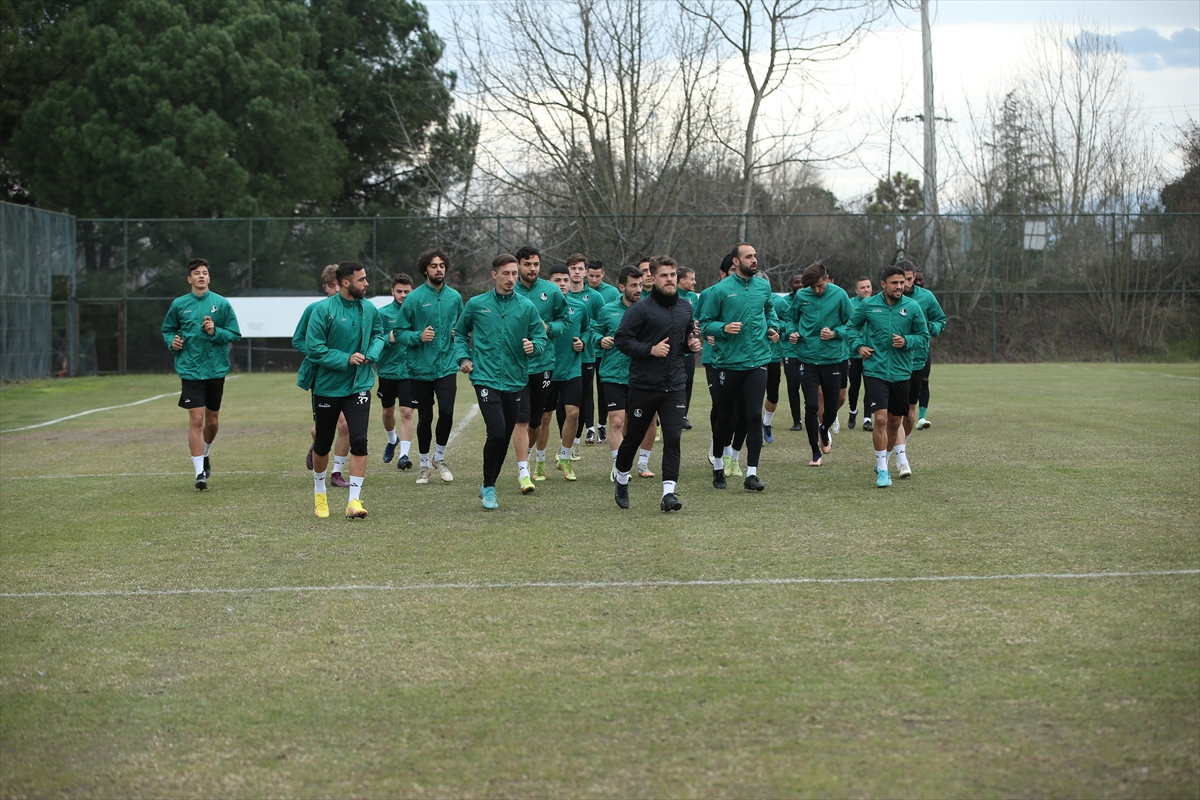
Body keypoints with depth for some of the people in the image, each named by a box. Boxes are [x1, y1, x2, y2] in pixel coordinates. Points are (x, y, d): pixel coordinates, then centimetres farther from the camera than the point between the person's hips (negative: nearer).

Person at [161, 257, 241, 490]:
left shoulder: (222, 303, 0)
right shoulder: (179, 304, 2)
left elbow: (235, 334, 1)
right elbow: (167, 329, 16)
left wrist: (215, 331, -17)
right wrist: (172, 342, -4)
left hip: (216, 369, 1)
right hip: (190, 371, -1)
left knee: (212, 420, 13)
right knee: (196, 419, -10)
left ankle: (205, 455, 42)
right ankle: (199, 472, -6)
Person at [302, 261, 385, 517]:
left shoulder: (369, 309, -1)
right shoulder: (323, 310, -14)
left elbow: (378, 333, 15)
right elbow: (314, 347, -15)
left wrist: (372, 353, -5)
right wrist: (346, 359, -21)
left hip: (359, 386, 2)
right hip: (327, 387, -2)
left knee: (359, 440, -12)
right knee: (323, 443, 12)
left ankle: (354, 500, -8)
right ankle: (319, 492, 37)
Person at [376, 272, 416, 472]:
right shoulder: (383, 313, -1)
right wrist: (389, 338, -23)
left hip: (409, 371, -1)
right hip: (387, 370, 1)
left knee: (406, 412, -11)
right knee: (388, 411, 17)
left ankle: (404, 454, -10)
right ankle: (392, 440, 45)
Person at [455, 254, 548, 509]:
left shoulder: (527, 307, 3)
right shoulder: (476, 304, 2)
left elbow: (541, 337, 7)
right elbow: (460, 334, 16)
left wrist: (533, 346, -14)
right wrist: (463, 357, 2)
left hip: (515, 381, 3)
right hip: (486, 379, -3)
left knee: (505, 438, 9)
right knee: (497, 433, -17)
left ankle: (489, 486, 27)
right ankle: (488, 487, 1)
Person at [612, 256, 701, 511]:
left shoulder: (685, 307, 10)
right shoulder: (641, 308, -9)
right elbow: (621, 339, -10)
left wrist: (692, 344, 2)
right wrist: (650, 350, -20)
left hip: (675, 386, 3)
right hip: (644, 385, -3)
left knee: (673, 438, -9)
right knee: (634, 436, 10)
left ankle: (669, 491, -10)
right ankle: (622, 479, 34)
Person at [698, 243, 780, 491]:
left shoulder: (763, 286, 6)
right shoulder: (720, 290, -6)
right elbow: (705, 323, -2)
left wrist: (773, 327, 7)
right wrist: (724, 328, -20)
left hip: (757, 362, 2)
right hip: (728, 363, -2)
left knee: (754, 416, -7)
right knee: (726, 417, 9)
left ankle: (751, 473, -2)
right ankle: (718, 468, 28)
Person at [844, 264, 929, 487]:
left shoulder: (912, 307, -1)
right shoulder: (868, 305, -2)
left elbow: (924, 336, 7)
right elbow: (851, 326, 15)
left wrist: (907, 341, -12)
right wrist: (860, 345, -2)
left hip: (901, 372, 2)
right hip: (875, 370, -2)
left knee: (895, 421, 11)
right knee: (881, 418, -14)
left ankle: (884, 461, 35)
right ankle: (882, 470, -5)